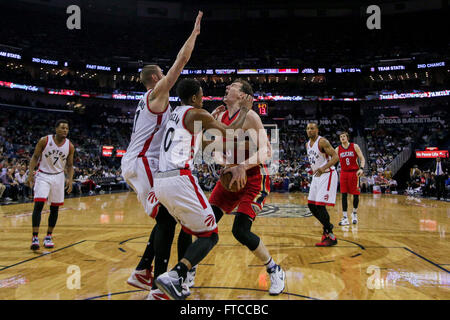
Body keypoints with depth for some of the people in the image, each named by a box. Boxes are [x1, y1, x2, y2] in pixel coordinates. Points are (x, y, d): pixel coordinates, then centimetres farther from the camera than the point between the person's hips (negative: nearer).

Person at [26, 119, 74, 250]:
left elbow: (69, 165, 6)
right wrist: (30, 174, -11)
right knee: (38, 204, -15)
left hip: (58, 177, 3)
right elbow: (35, 157, -2)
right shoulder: (44, 140, -10)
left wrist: (70, 179, -6)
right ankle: (35, 237, -9)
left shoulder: (70, 146, -3)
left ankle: (48, 237, 18)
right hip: (43, 175, -3)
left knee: (55, 208, 5)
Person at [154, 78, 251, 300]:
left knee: (192, 230, 25)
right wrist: (244, 110, 17)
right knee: (210, 235, 1)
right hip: (180, 180, -9)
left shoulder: (175, 114, 23)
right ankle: (172, 277, -16)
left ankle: (177, 281, 21)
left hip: (160, 182, 9)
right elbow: (230, 133, 2)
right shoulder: (197, 114, -1)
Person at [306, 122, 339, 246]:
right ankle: (327, 226, 29)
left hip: (327, 175, -9)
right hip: (316, 175, 9)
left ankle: (331, 237, -6)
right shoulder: (307, 144, 11)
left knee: (320, 205, -15)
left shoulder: (322, 142, -15)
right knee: (311, 205, 9)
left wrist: (323, 168, -37)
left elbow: (335, 157, -23)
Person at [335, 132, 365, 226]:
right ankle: (345, 218, -4)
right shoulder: (338, 149, 2)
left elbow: (362, 158, -4)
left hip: (354, 172, -1)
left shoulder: (355, 146, -2)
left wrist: (361, 168, -20)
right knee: (344, 195, -5)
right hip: (344, 173, 1)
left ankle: (354, 214, 27)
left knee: (356, 194, 3)